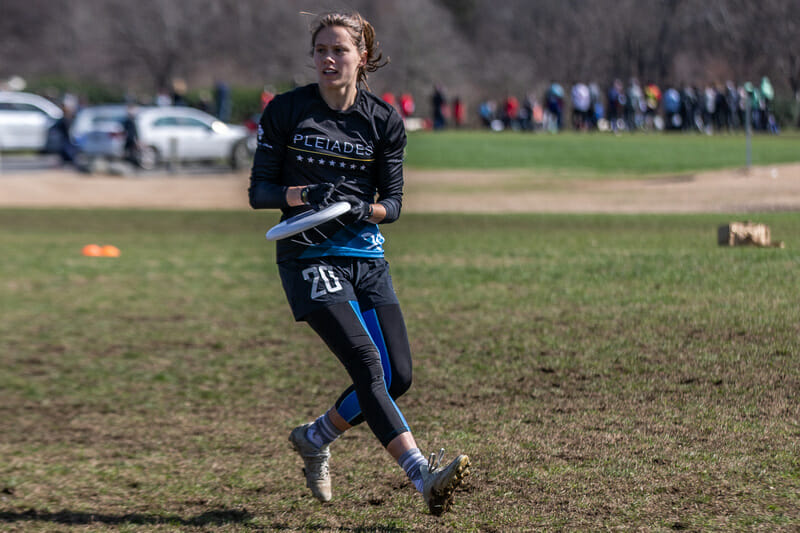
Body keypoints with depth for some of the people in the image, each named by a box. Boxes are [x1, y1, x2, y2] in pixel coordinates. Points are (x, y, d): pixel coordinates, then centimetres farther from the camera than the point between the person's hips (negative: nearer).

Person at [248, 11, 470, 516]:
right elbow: (259, 191, 0)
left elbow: (393, 202, 5)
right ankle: (423, 474, -28)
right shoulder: (286, 111, -2)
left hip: (366, 255, 4)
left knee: (398, 374, -1)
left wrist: (365, 209, -17)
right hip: (308, 257, -4)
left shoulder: (385, 119, 4)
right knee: (366, 363, -20)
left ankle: (316, 437, 24)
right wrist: (304, 195, -20)